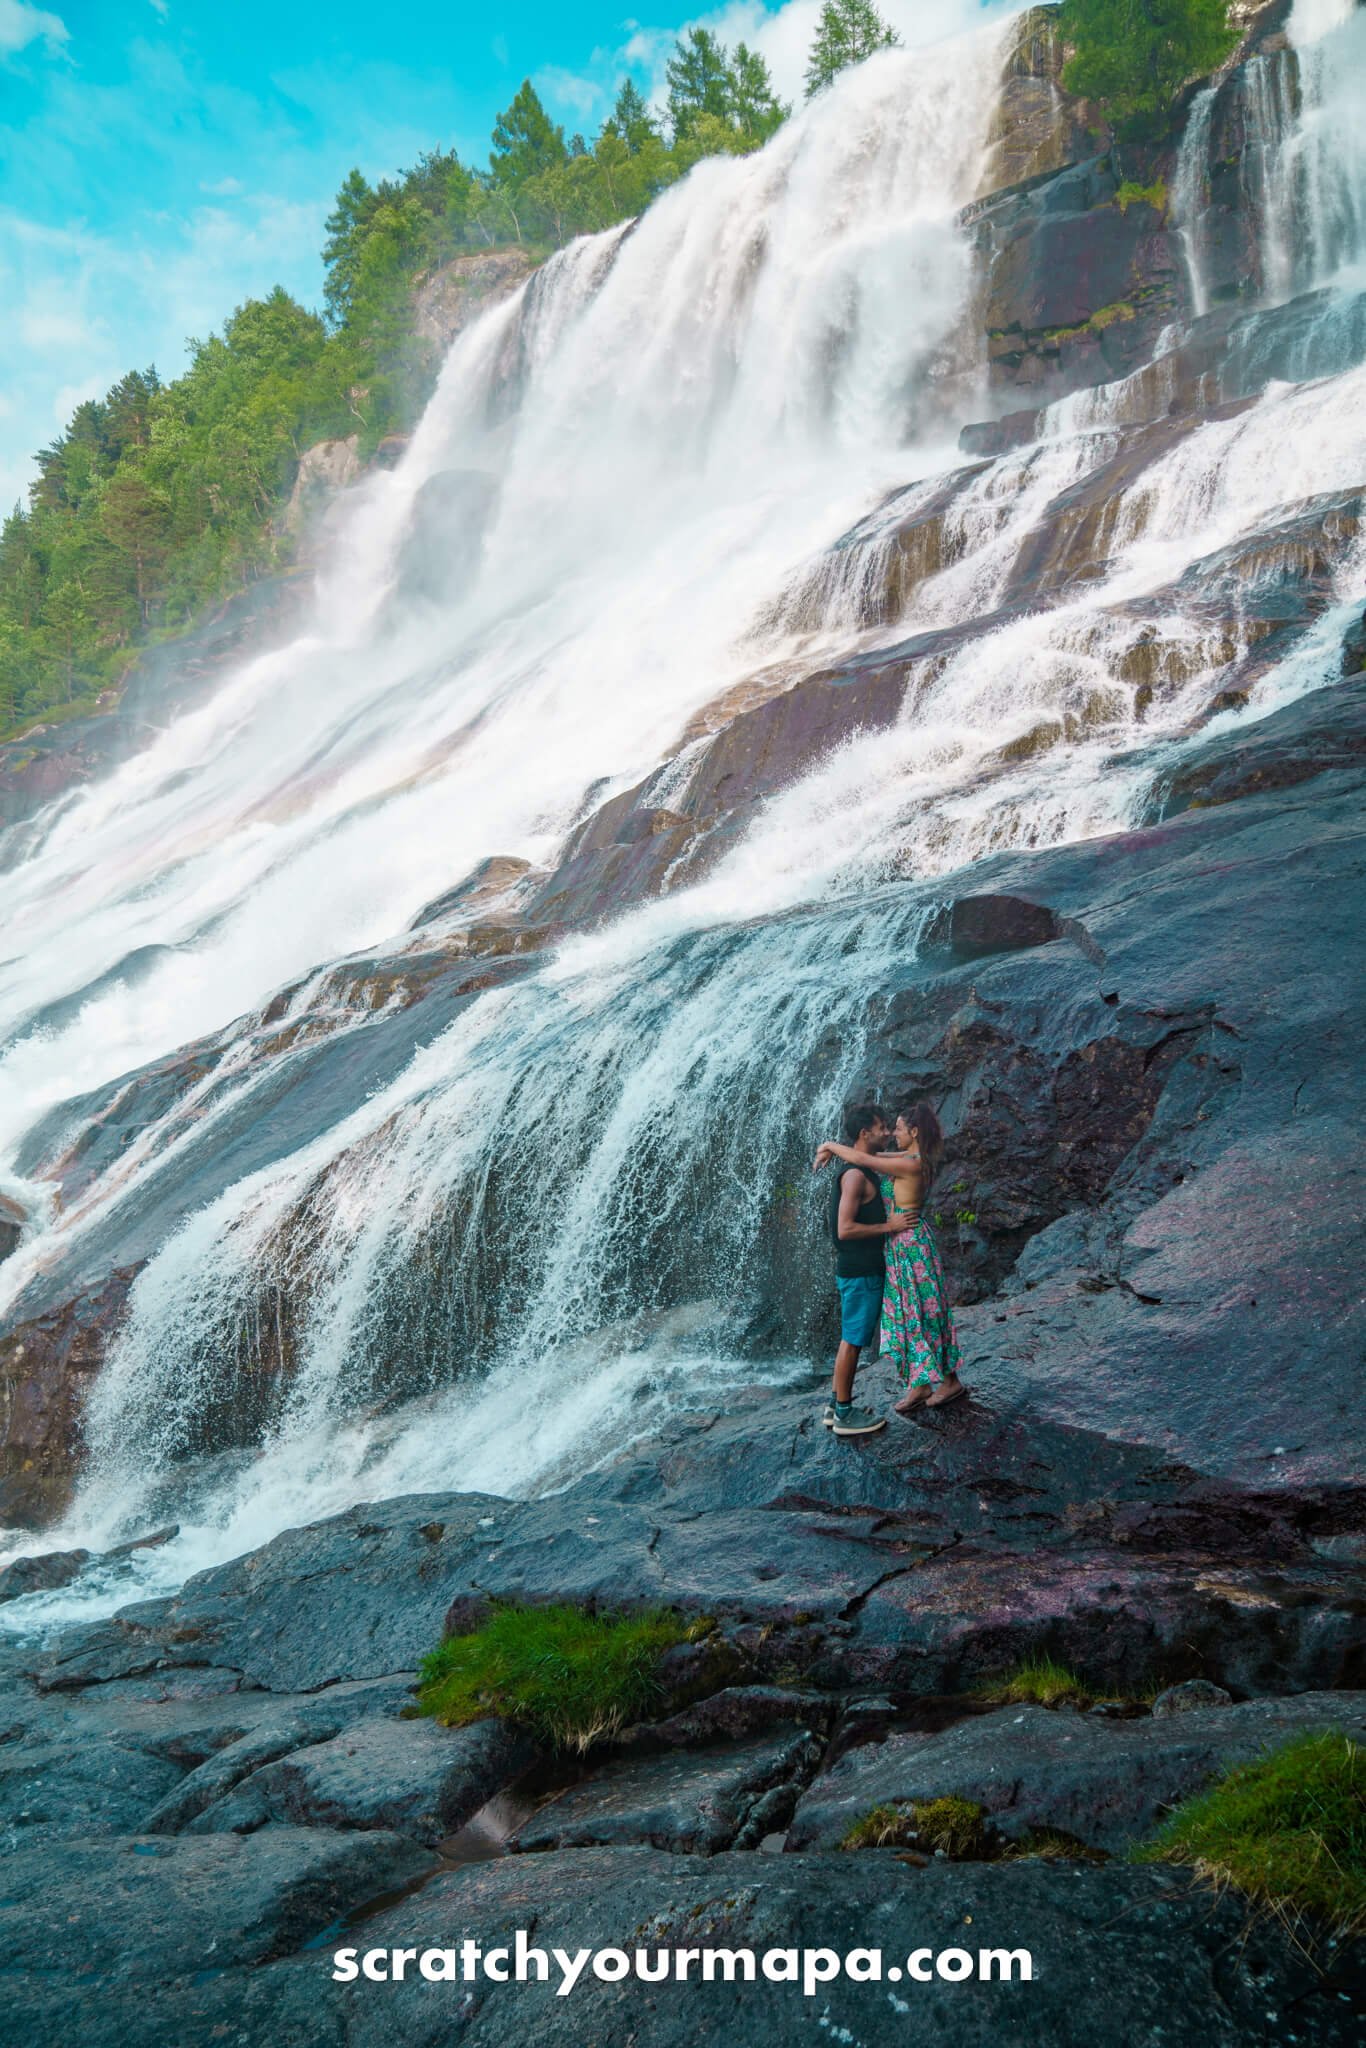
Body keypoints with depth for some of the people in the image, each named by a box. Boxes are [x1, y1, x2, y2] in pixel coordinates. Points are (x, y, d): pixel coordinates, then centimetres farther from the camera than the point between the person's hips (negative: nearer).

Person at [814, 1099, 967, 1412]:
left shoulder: (912, 1165, -22)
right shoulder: (913, 1157, 7)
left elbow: (863, 1159, -24)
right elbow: (870, 1152, 15)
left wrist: (830, 1145, -9)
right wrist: (832, 1150, 3)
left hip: (910, 1243, -9)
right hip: (900, 1244, 9)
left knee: (920, 1311, 1)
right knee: (906, 1312, 12)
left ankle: (950, 1380, 13)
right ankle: (919, 1384, 18)